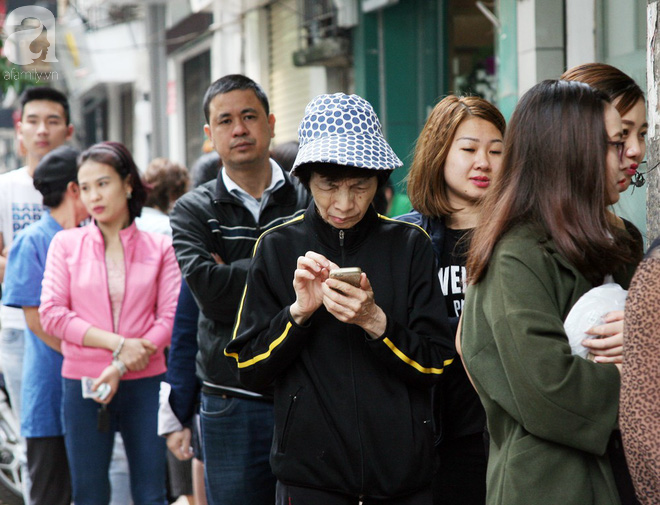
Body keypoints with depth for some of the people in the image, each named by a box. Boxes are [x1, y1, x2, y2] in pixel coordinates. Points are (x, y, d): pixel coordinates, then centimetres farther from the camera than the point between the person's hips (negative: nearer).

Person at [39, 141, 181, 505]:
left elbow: (171, 318, -3)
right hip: (82, 383, 0)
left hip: (144, 383, 0)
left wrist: (121, 369, -14)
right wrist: (118, 343, -12)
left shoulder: (159, 248, 3)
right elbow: (51, 314, -3)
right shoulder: (66, 243, 4)